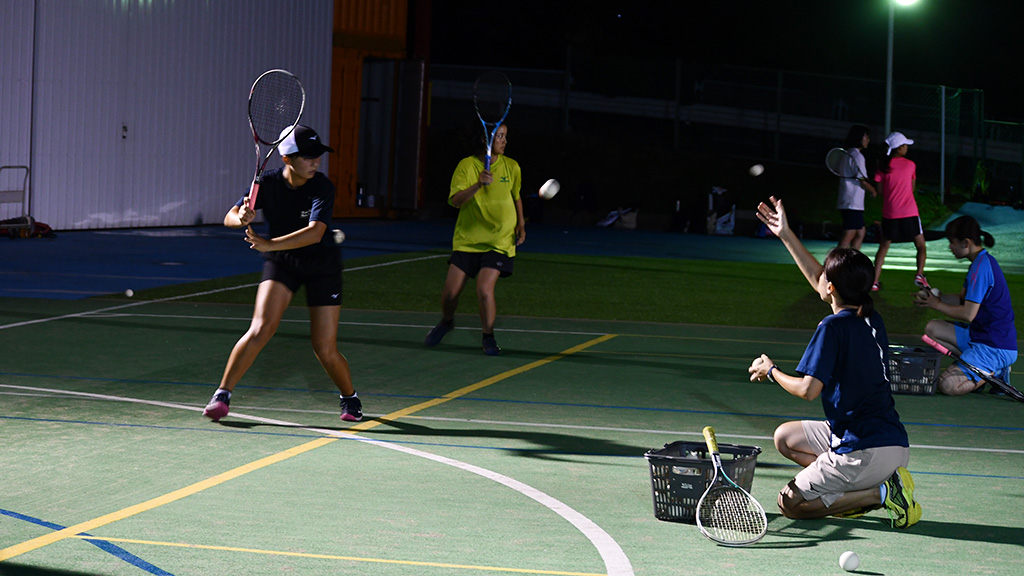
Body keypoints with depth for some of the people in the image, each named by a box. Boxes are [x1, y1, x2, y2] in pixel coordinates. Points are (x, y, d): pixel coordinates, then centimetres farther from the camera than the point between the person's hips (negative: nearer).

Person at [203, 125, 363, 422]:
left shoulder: (322, 187, -21)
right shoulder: (268, 183, -13)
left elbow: (315, 232, -35)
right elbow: (229, 217, -15)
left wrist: (270, 244, -45)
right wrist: (242, 217, -40)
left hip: (322, 266, -1)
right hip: (281, 263, 1)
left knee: (325, 350, -2)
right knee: (261, 329, -20)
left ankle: (350, 398, 26)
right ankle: (222, 395, -12)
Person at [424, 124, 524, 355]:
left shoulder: (511, 167, 1)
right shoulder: (467, 165, -6)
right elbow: (455, 200, -17)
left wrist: (520, 223, 8)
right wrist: (478, 185, -30)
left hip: (499, 241, 0)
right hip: (467, 239, 0)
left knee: (484, 289, -18)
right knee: (450, 291, -1)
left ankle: (488, 337, 5)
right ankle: (446, 322, 33)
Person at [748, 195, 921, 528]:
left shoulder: (834, 327, -15)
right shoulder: (871, 319, 9)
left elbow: (808, 389, -20)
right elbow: (820, 282, 24)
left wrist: (771, 371, 0)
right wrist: (786, 235, 29)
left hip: (865, 451, -9)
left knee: (790, 504, 5)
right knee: (786, 437, 23)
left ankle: (881, 493, -9)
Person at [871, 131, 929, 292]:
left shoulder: (884, 166, 0)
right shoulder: (910, 165, 0)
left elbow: (880, 190, 3)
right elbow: (912, 187, 10)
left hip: (889, 212, 1)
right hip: (910, 212, -1)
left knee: (883, 247, 10)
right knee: (921, 245, 9)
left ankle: (875, 281, 2)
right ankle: (920, 275, -10)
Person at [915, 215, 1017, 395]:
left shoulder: (981, 267, -21)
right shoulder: (983, 261, 11)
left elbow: (968, 314, -23)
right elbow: (964, 300, 17)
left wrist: (937, 304, -8)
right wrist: (936, 296, 4)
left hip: (995, 347, -11)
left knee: (948, 386, -20)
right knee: (932, 328, 14)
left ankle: (996, 372, 0)